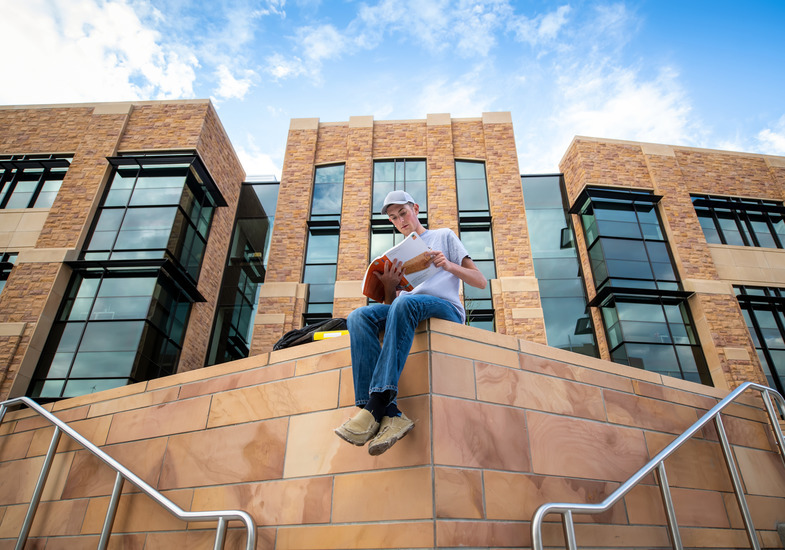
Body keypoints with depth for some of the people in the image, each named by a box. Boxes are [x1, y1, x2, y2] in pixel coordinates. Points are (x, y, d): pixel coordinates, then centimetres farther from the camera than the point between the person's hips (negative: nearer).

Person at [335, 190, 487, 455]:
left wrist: (448, 265, -7)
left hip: (446, 309, -4)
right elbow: (390, 303, 22)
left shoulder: (444, 236, 21)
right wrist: (389, 287, -1)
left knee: (405, 304, -38)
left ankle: (375, 406, -45)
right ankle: (390, 414, -39)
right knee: (359, 317, -27)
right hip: (405, 312, 4)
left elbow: (481, 282, 12)